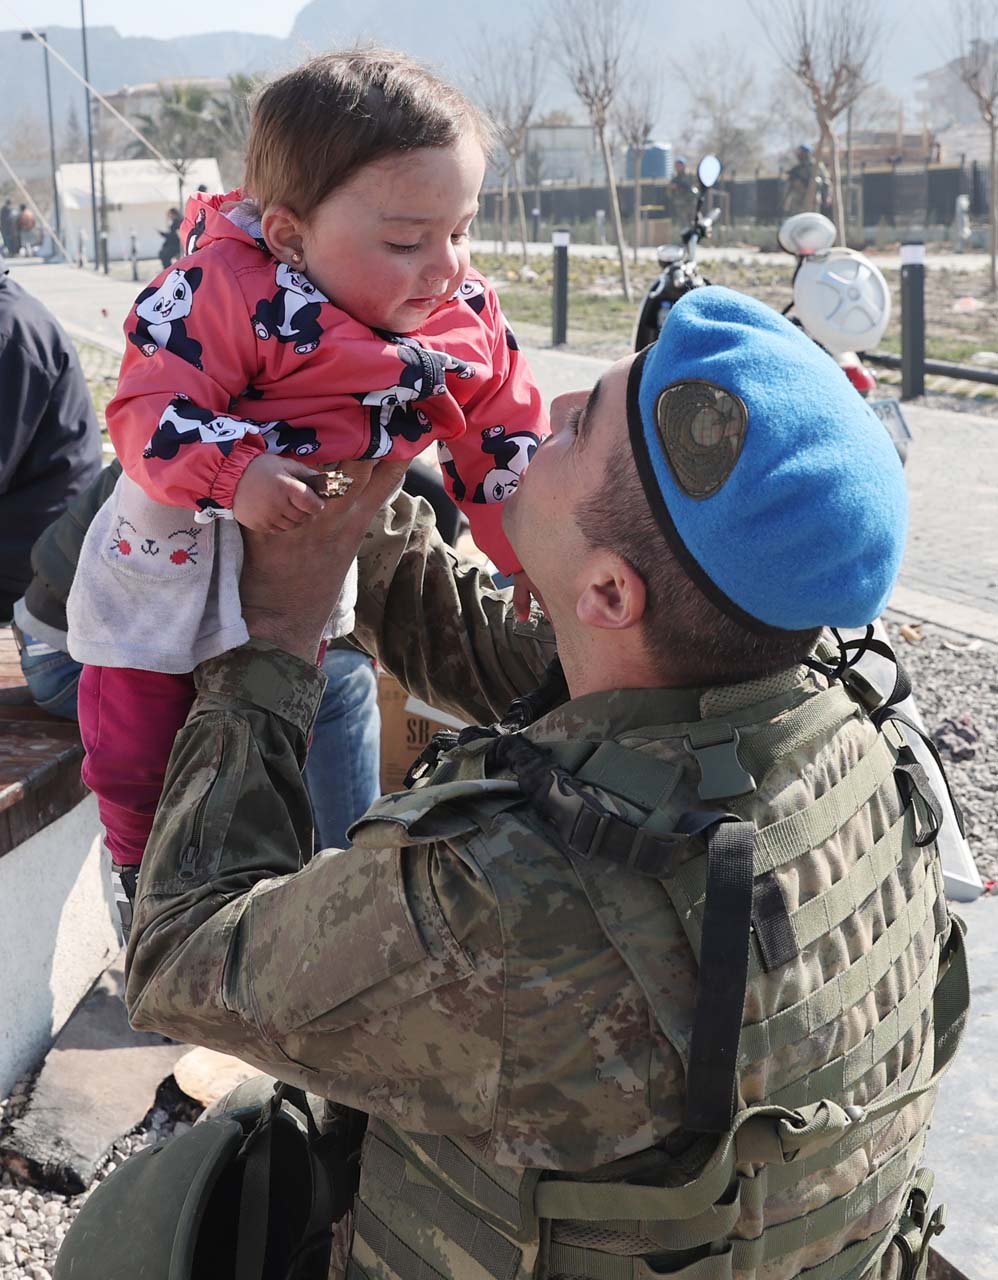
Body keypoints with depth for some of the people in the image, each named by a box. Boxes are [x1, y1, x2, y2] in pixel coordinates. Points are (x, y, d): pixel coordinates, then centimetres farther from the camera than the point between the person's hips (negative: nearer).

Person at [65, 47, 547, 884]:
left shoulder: (467, 319, -13)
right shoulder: (225, 291, -31)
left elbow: (503, 445, -4)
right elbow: (150, 408, -30)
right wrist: (238, 476, -44)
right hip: (176, 558, -4)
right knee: (138, 748, 9)